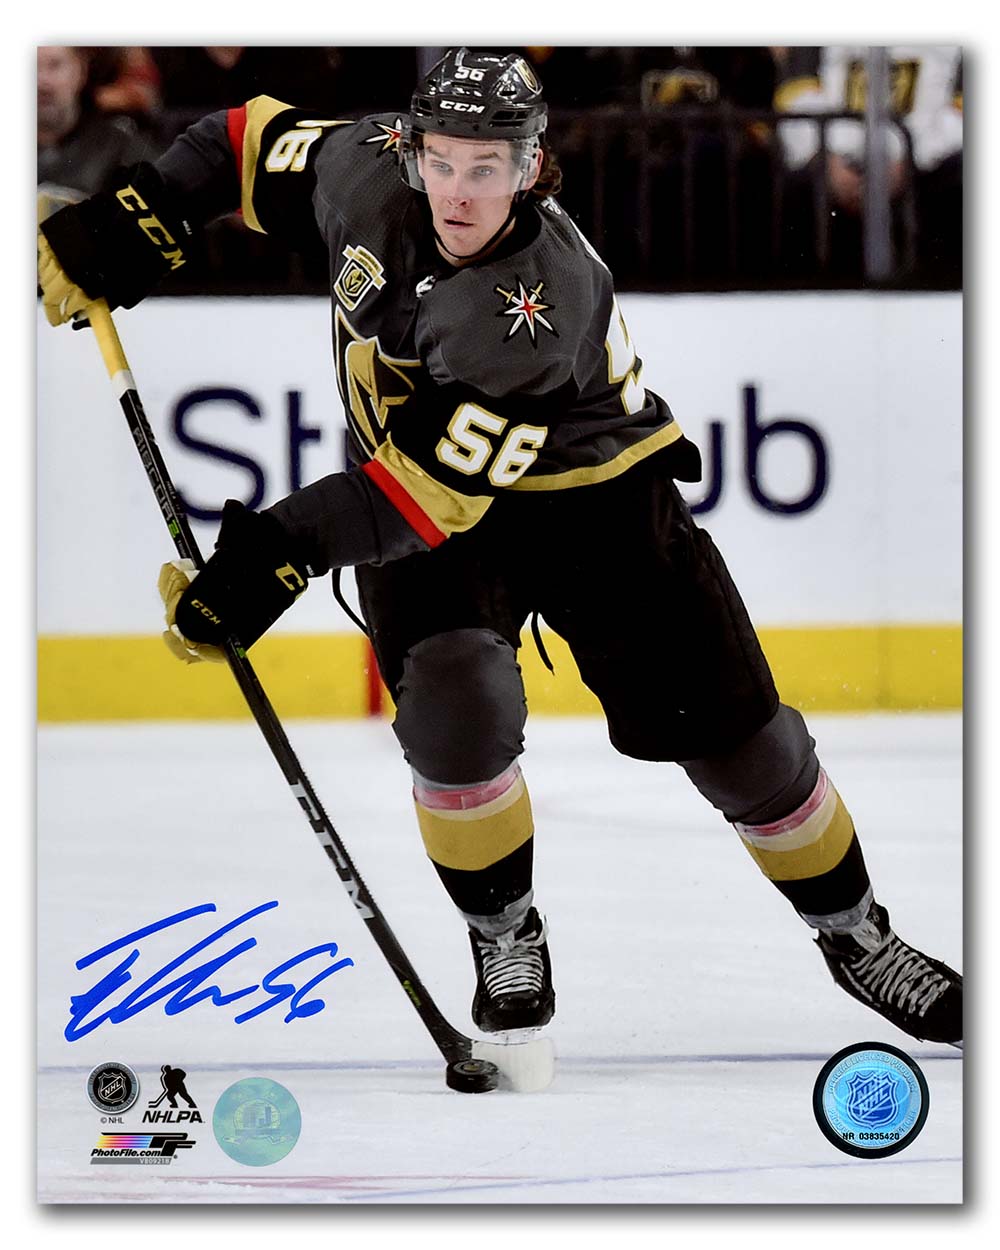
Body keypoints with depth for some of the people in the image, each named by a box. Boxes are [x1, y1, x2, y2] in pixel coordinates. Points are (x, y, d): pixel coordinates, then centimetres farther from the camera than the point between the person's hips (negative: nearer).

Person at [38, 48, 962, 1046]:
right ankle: (506, 941, 0)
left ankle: (854, 934, 21)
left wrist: (273, 557, -42)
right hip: (417, 486, 4)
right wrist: (131, 225, -9)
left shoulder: (545, 301, -37)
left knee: (732, 731, -2)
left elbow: (436, 485, -39)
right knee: (453, 706, -23)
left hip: (588, 497, -3)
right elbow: (259, 141, 1)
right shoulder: (372, 168, -20)